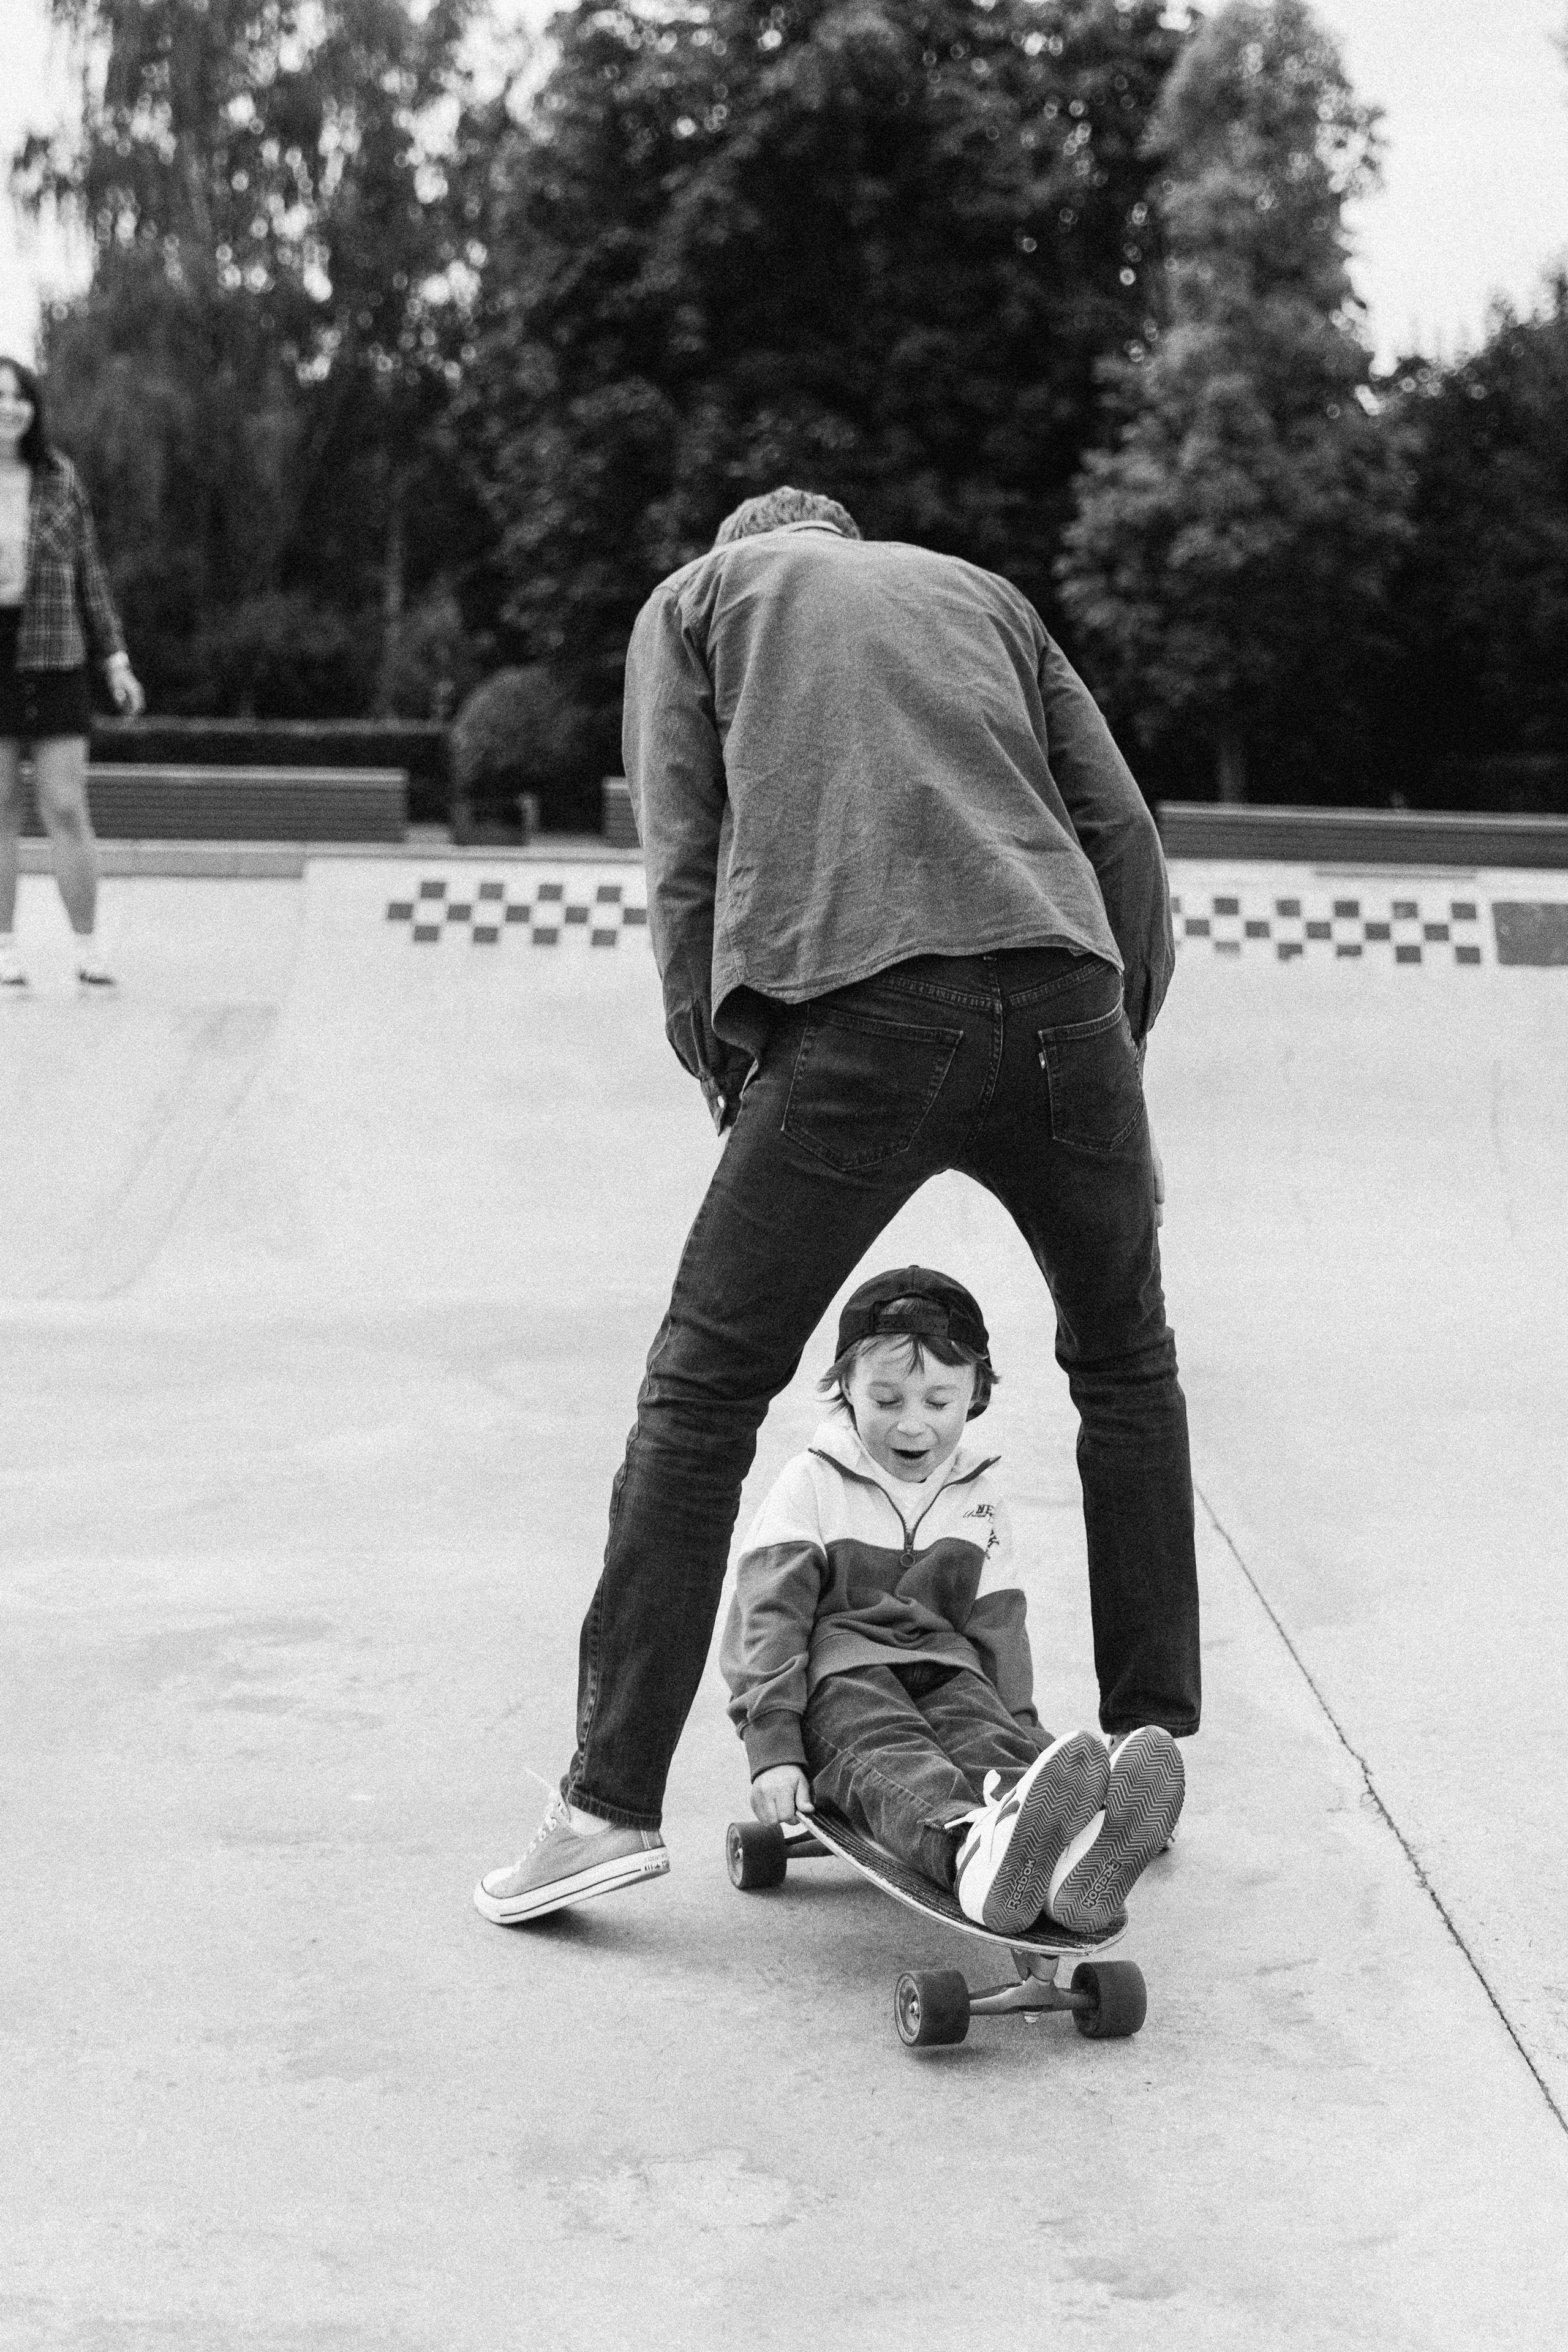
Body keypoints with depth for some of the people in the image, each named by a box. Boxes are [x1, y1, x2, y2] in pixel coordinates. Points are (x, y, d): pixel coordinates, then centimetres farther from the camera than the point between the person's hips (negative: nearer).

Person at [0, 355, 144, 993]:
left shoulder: (60, 478, 2)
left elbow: (88, 575, 7)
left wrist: (116, 662, 3)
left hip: (52, 664, 0)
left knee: (66, 810, -3)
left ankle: (89, 952, 6)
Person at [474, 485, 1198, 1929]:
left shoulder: (693, 598, 25)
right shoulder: (978, 588, 31)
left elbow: (684, 859, 10)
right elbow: (1125, 833, 19)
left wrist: (731, 1081, 15)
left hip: (855, 1017, -3)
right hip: (1061, 990, 3)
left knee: (701, 1392, 7)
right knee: (1126, 1364, 22)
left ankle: (612, 1802, 5)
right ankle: (1153, 1751, 28)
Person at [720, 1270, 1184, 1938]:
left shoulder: (979, 1498, 13)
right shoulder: (812, 1484, -1)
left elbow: (996, 1628, 16)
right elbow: (769, 1615, -8)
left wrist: (1020, 1733, 3)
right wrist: (773, 1747, -18)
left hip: (942, 1669, 3)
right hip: (835, 1674, -3)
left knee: (988, 1739, -32)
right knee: (887, 1757, -37)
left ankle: (1065, 1856, -68)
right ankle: (972, 1846, -74)